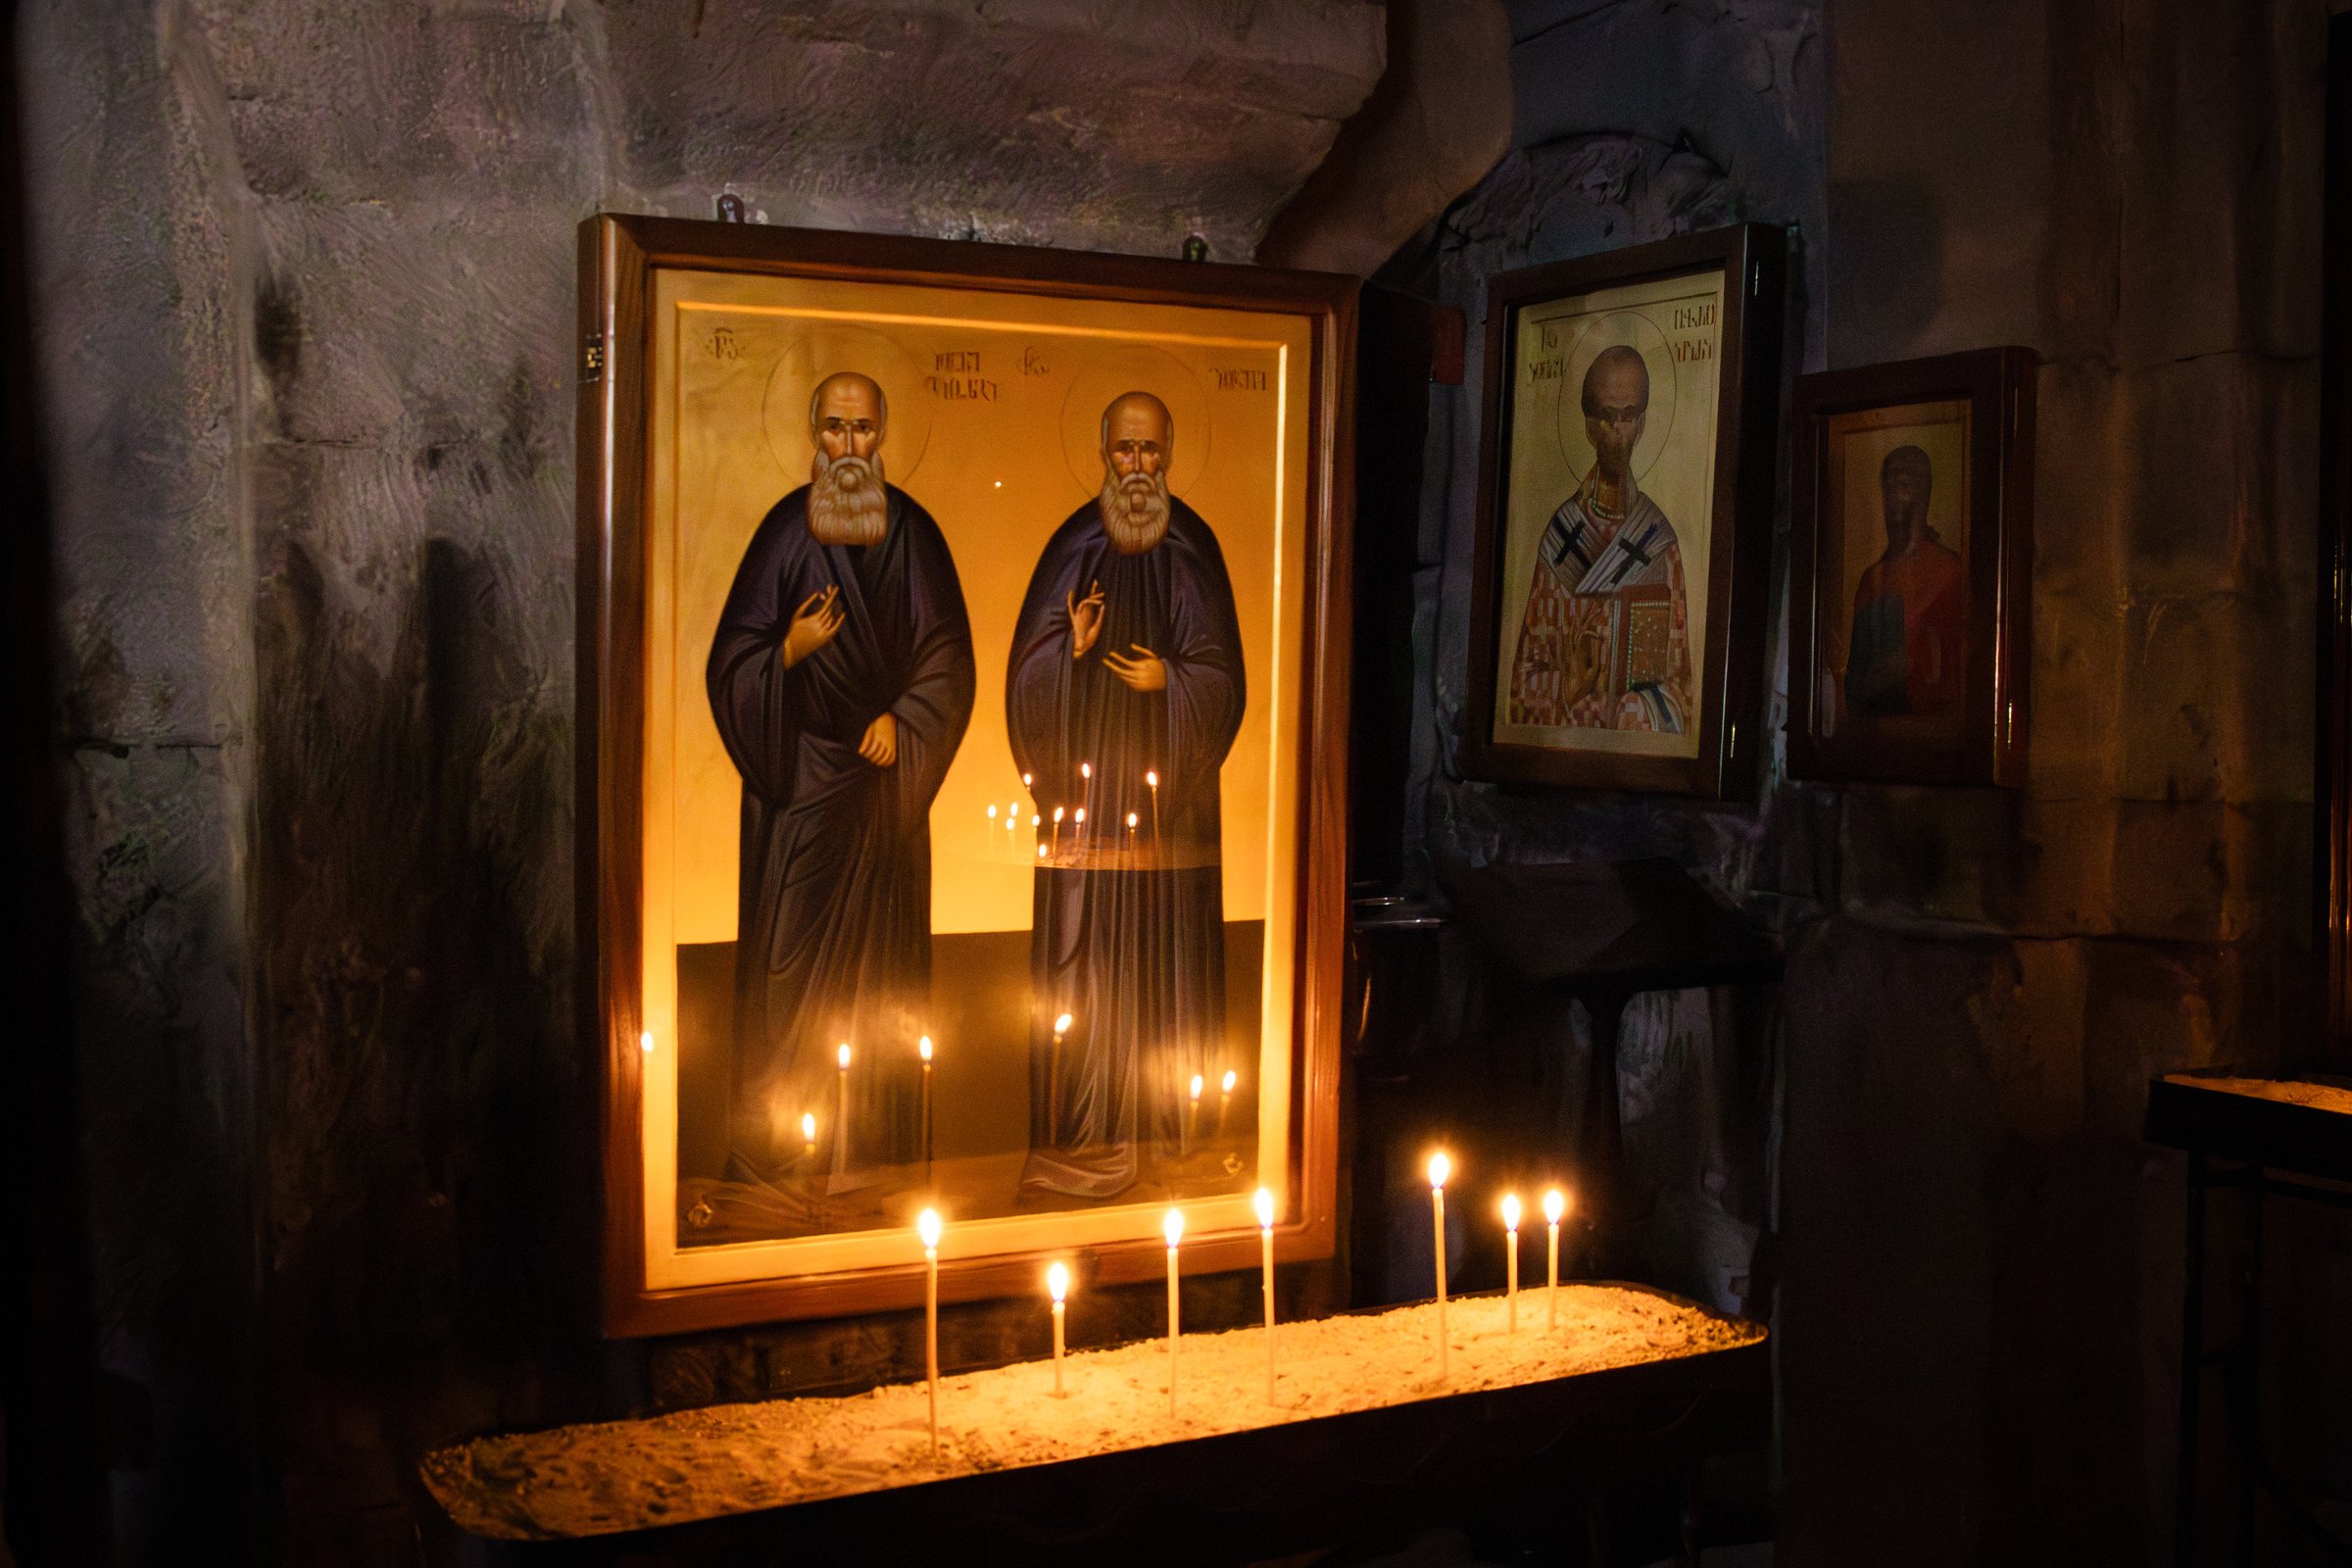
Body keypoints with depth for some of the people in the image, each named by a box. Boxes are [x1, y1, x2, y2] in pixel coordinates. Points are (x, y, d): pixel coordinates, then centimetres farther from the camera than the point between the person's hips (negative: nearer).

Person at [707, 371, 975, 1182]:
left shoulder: (913, 533, 4)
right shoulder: (784, 531, -1)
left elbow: (947, 657, 7)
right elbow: (734, 662, -2)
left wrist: (901, 720, -6)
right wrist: (789, 652, -21)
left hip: (885, 775, 2)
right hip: (798, 777, -1)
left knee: (882, 953, 4)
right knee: (789, 952, -3)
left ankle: (878, 1141, 13)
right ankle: (771, 1143, 7)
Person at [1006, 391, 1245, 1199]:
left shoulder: (1193, 549, 5)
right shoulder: (1074, 547, 4)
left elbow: (1223, 677, 4)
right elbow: (1031, 672, 2)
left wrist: (1170, 679, -13)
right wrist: (1072, 651, -17)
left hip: (1167, 791, 0)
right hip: (1087, 790, 0)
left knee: (1159, 946, 2)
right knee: (1082, 954, -1)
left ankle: (1158, 1125, 10)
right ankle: (1078, 1134, 6)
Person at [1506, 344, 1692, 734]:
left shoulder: (1661, 540, 6)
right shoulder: (1560, 532, 5)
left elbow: (1679, 680, 7)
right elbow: (1526, 675, 4)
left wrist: (1639, 713, -11)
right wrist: (1566, 689, -14)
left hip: (1644, 744, 1)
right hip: (1565, 743, -1)